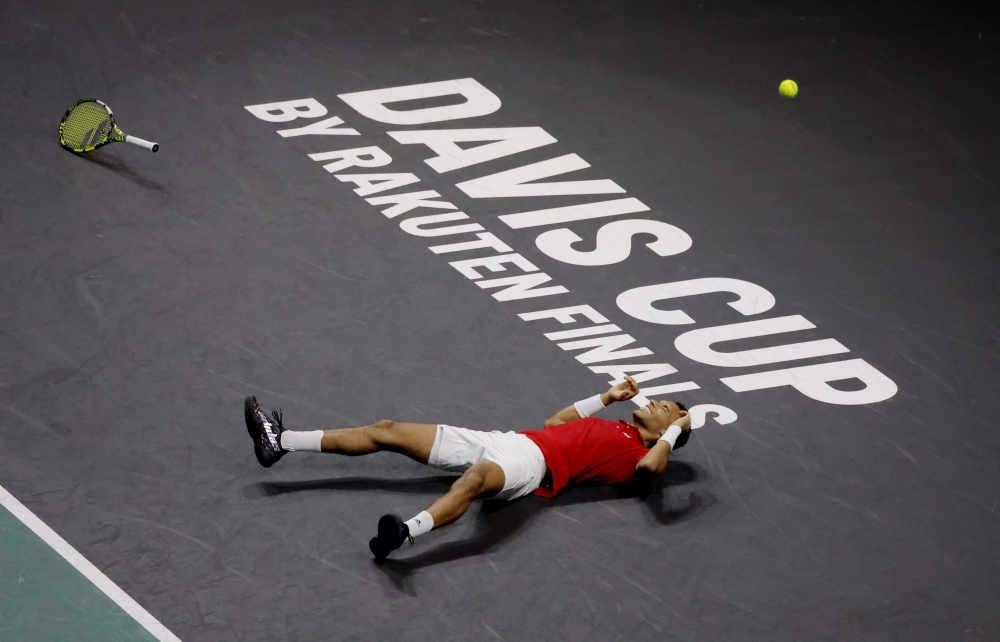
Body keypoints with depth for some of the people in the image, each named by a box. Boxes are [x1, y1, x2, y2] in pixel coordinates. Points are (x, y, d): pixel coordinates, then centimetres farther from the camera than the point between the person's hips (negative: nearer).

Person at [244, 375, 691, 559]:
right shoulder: (616, 429, 29)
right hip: (507, 440, 9)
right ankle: (281, 443, 0)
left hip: (533, 463, -9)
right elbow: (555, 421, 39)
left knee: (475, 478, -47)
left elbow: (651, 466, -20)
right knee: (388, 431, 2)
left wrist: (676, 429, -3)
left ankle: (404, 535, -71)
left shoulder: (638, 451, 5)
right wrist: (607, 397, 36)